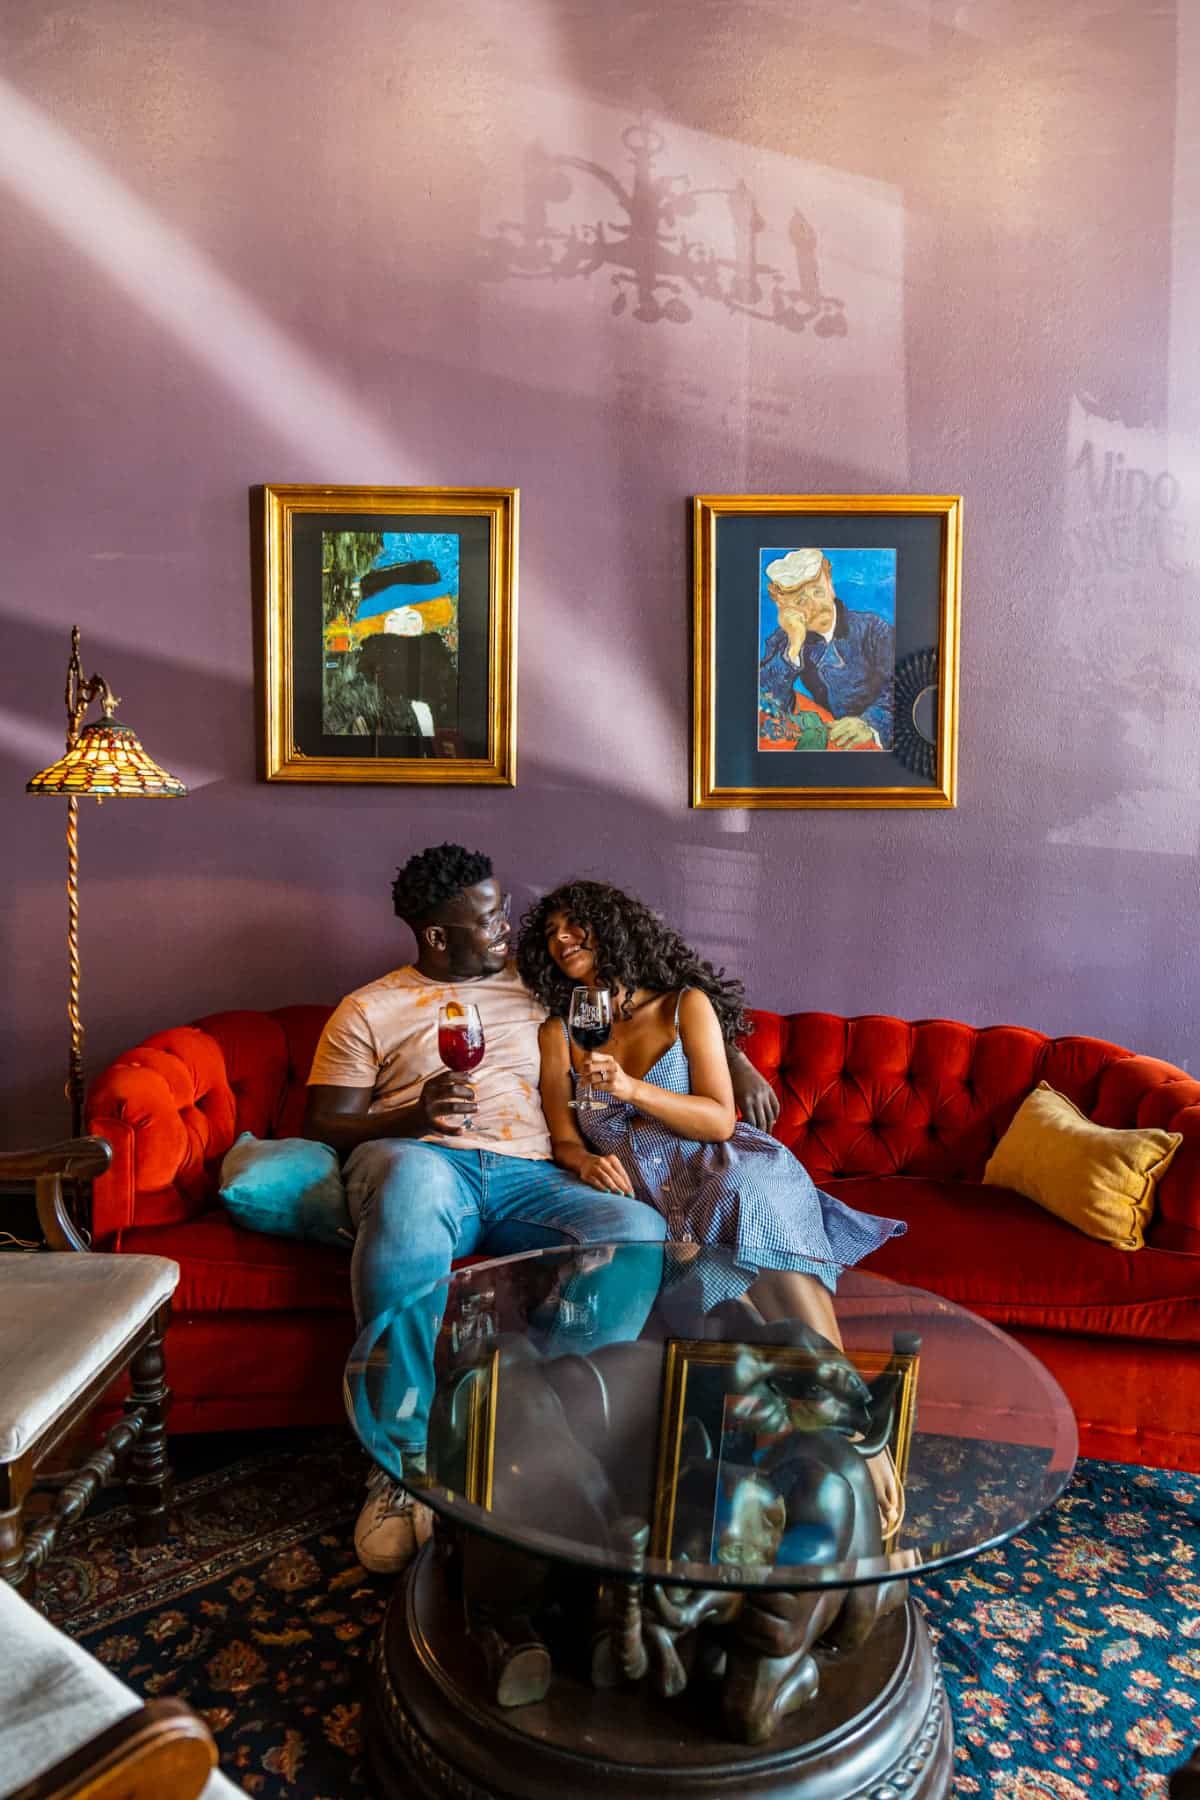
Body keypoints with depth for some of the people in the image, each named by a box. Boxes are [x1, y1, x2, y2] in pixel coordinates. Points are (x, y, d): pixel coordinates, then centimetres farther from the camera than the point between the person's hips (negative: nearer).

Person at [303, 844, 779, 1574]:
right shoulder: (369, 1011, 15)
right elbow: (325, 1124, 9)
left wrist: (733, 1056, 14)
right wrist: (413, 1116, -10)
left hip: (529, 1178, 3)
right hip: (423, 1158, -3)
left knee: (640, 1230, -29)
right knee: (414, 1183, -42)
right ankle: (405, 1457, -32)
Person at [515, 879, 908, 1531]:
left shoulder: (685, 1005, 10)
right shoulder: (557, 1034, 17)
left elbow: (720, 1119, 0)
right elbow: (563, 1141, 10)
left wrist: (630, 1088, -16)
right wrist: (586, 1161, -17)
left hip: (723, 1168, -1)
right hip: (640, 1194, 1)